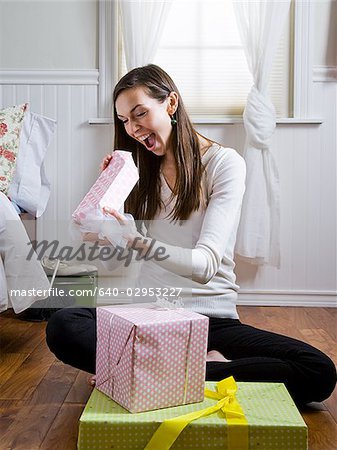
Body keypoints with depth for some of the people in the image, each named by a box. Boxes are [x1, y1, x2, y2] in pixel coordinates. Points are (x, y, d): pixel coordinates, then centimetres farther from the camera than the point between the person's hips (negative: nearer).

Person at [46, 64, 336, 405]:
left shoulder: (224, 163, -4)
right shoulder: (143, 170, 11)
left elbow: (205, 265, -19)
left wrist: (133, 240, -35)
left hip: (212, 318, -2)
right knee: (61, 327, -24)